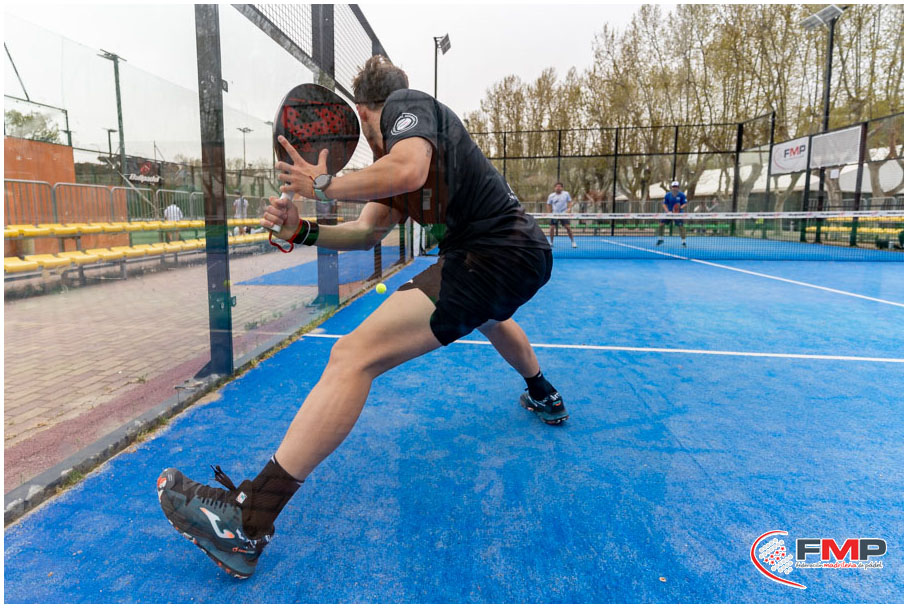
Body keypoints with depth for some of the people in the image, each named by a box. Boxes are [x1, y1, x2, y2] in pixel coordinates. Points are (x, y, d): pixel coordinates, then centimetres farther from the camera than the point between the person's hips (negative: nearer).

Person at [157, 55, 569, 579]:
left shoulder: (407, 104, -1)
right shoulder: (390, 159, 25)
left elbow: (408, 171, -24)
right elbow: (368, 232, 18)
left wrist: (323, 184, -11)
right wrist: (304, 230, 4)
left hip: (503, 256, -11)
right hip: (520, 253, 11)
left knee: (355, 355, -18)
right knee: (487, 313, 45)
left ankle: (246, 525, -17)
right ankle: (544, 397, 68)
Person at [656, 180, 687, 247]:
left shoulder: (681, 195, -8)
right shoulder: (667, 195, -3)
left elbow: (685, 204, -5)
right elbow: (664, 204, 1)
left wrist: (680, 207, -26)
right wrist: (668, 211, -14)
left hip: (678, 213, -2)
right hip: (669, 212, 2)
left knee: (681, 226, -14)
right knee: (661, 223, -7)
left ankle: (684, 242, -2)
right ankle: (660, 239, 12)